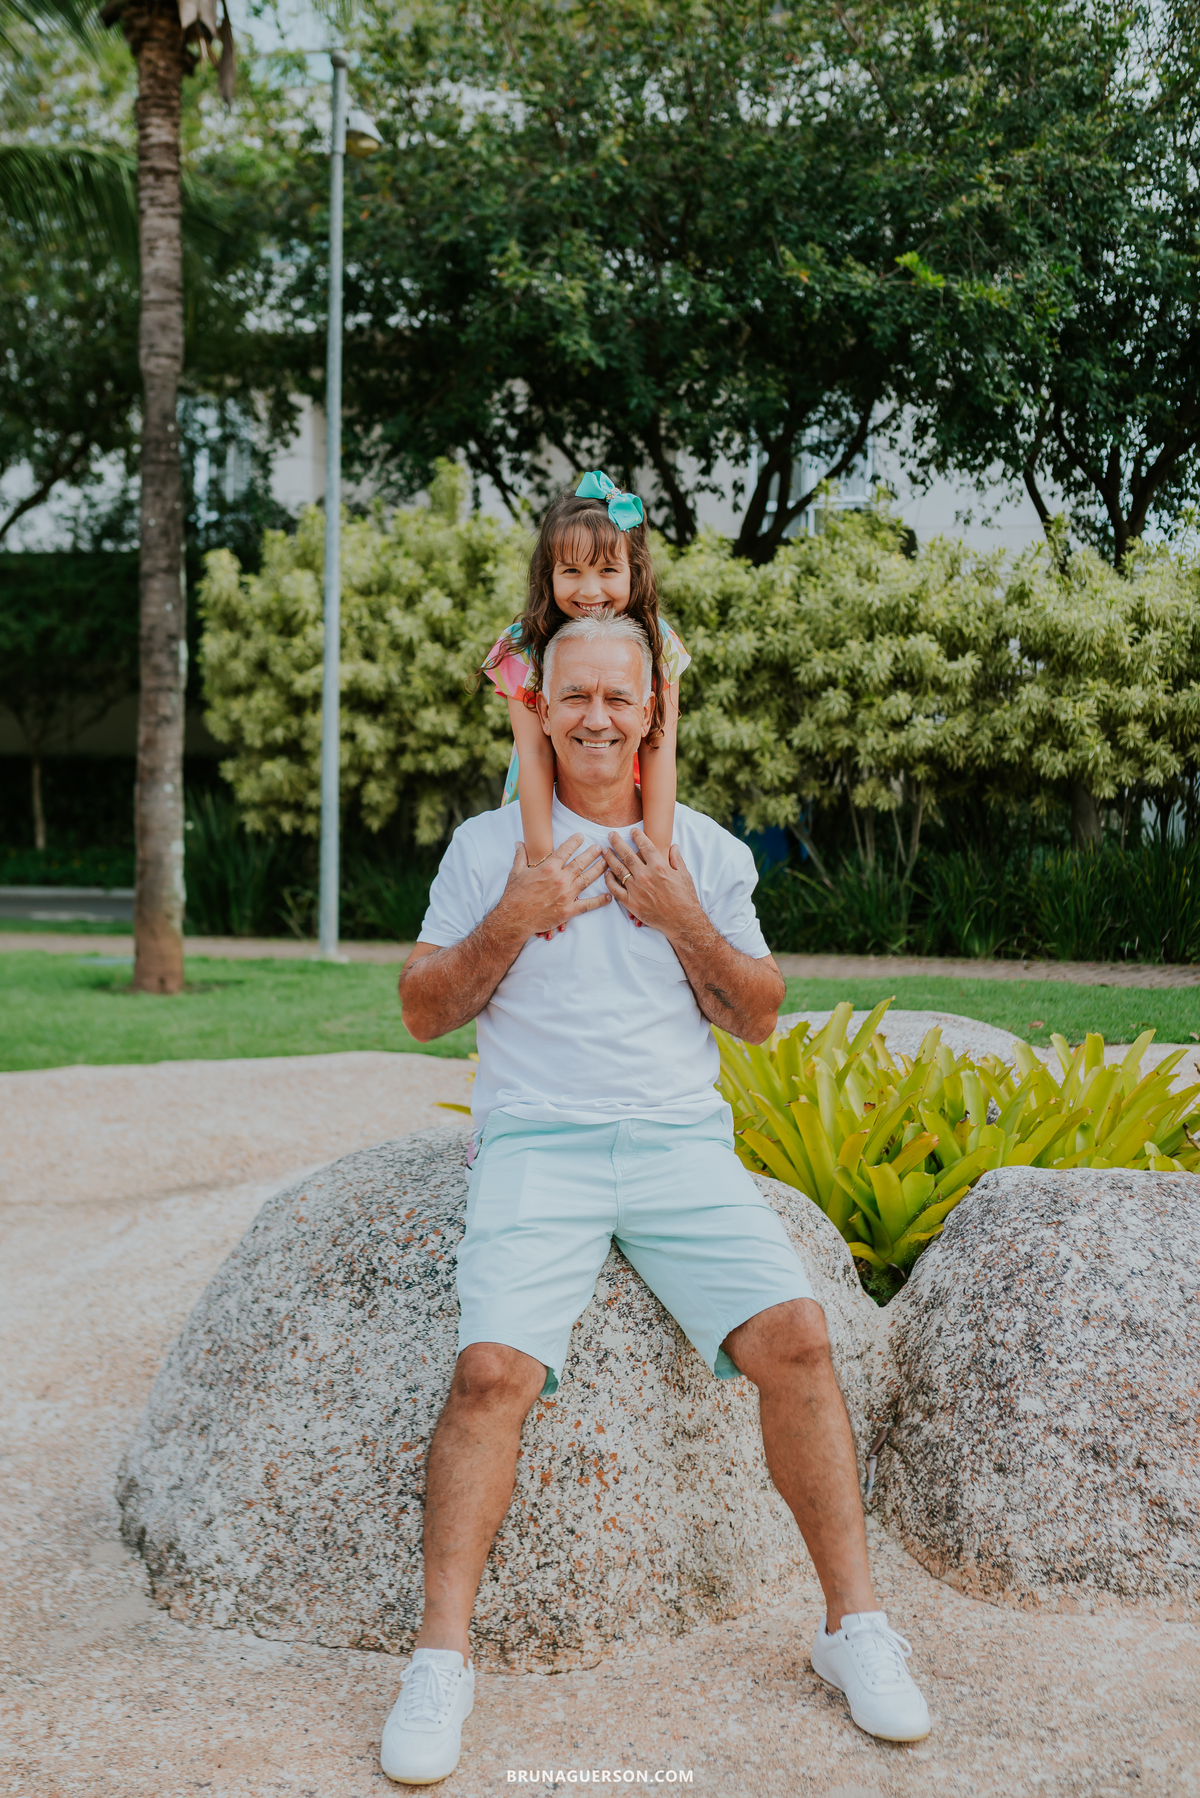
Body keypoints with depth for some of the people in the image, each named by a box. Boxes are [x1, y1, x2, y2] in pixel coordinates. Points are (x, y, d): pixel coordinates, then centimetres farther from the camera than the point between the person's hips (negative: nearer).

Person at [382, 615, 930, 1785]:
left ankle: (853, 1624, -4)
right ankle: (443, 1657, -11)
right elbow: (422, 1011, 9)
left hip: (681, 1140, 2)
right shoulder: (487, 844, 10)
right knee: (493, 1366, -24)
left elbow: (759, 1019, 13)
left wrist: (681, 920, -3)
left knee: (795, 1338, -19)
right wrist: (512, 923, -7)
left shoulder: (705, 851, 14)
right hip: (537, 1143, -1)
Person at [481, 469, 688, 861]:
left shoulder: (659, 645, -14)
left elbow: (659, 751, -18)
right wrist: (542, 858, -29)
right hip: (546, 810, -1)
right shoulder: (524, 649, -16)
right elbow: (534, 753, -22)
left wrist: (656, 853, -26)